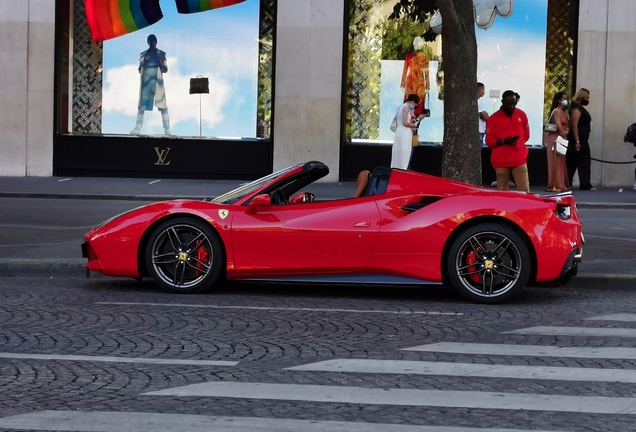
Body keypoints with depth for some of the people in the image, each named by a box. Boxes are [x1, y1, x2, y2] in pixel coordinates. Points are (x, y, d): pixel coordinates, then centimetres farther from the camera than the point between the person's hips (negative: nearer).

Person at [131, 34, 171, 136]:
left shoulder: (161, 54, 7)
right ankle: (138, 128, -1)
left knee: (162, 105, -7)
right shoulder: (143, 54, 12)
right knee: (142, 105, -1)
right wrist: (141, 66, -7)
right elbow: (140, 69, 15)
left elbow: (165, 69, 5)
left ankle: (167, 129, -8)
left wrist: (160, 62, -13)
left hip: (157, 82, -2)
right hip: (145, 82, 2)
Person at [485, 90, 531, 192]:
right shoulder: (494, 118, -1)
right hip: (501, 161, -2)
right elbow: (489, 141, -2)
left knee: (524, 190, -5)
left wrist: (518, 141, 4)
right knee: (502, 191, -1)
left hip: (519, 159, 2)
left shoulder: (522, 115, 8)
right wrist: (504, 141, -17)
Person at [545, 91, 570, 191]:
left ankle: (560, 184, 14)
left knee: (561, 162, 10)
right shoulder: (557, 111, -10)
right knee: (556, 162, -8)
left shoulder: (563, 112, 19)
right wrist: (564, 135, -8)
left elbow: (566, 125, 11)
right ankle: (555, 185, -8)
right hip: (556, 138, -10)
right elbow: (558, 126, -17)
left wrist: (567, 132, -10)